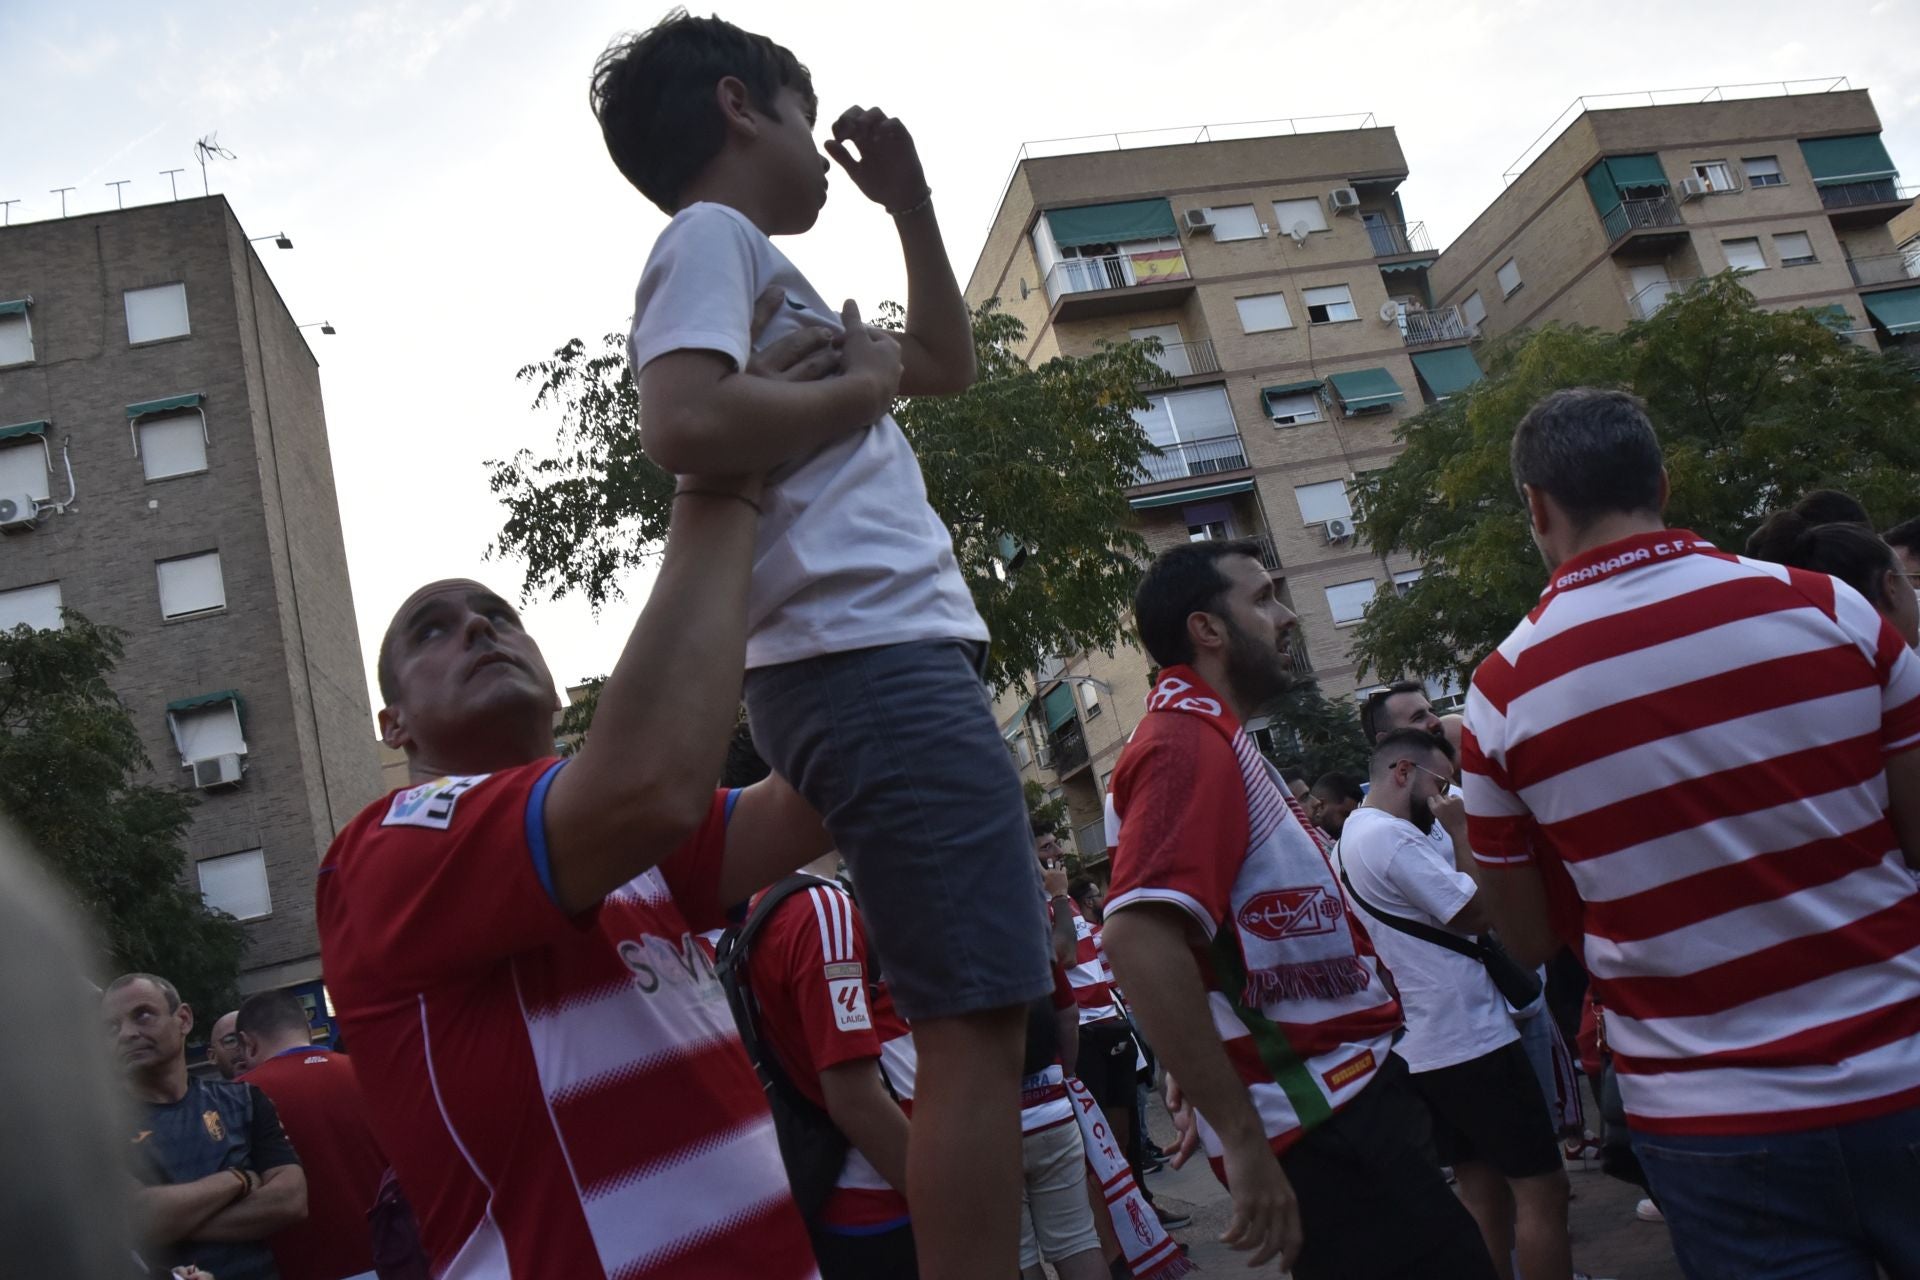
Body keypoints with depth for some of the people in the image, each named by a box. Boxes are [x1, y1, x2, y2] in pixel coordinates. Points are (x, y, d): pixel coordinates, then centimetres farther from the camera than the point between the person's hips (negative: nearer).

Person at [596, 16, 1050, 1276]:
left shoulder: (762, 273, 28)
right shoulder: (713, 235, 0)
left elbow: (949, 363, 38)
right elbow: (685, 425, -20)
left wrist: (912, 202, 31)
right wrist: (864, 384, -6)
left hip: (894, 661, 10)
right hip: (873, 664, -10)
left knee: (988, 1019, 13)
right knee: (978, 1023, -12)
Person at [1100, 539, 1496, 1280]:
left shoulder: (1209, 736, 13)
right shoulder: (1191, 742, -19)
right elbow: (1137, 939, -32)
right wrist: (1244, 1142, -29)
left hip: (1342, 1098, 10)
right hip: (1319, 1129, -10)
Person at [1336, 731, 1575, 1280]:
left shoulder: (1351, 838, 14)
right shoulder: (1391, 836, -18)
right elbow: (1478, 912, -17)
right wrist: (1460, 832, -8)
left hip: (1420, 1052, 10)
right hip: (1468, 1042, -10)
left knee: (1484, 1192, 17)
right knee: (1542, 1188, -1)